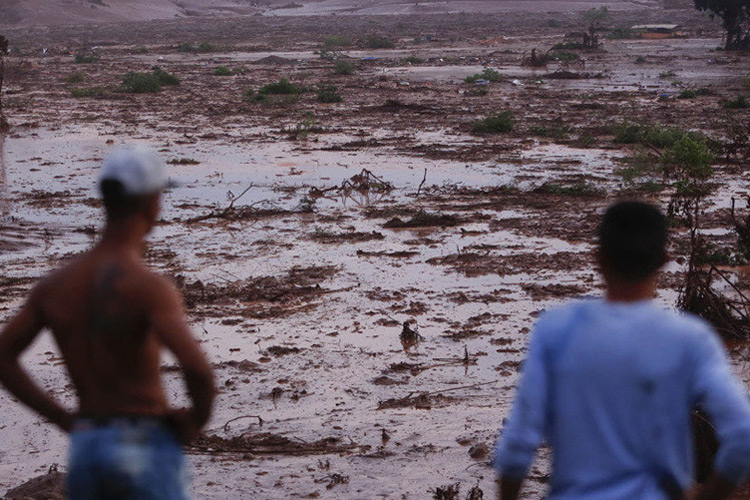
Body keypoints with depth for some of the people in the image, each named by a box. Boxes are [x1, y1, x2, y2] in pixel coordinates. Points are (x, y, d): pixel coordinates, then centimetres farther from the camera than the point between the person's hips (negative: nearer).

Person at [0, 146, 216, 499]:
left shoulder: (55, 284, 6)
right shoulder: (151, 288, -16)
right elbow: (197, 367, -30)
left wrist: (64, 420, 9)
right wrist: (198, 418, -7)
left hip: (85, 449, 6)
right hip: (145, 453, -6)